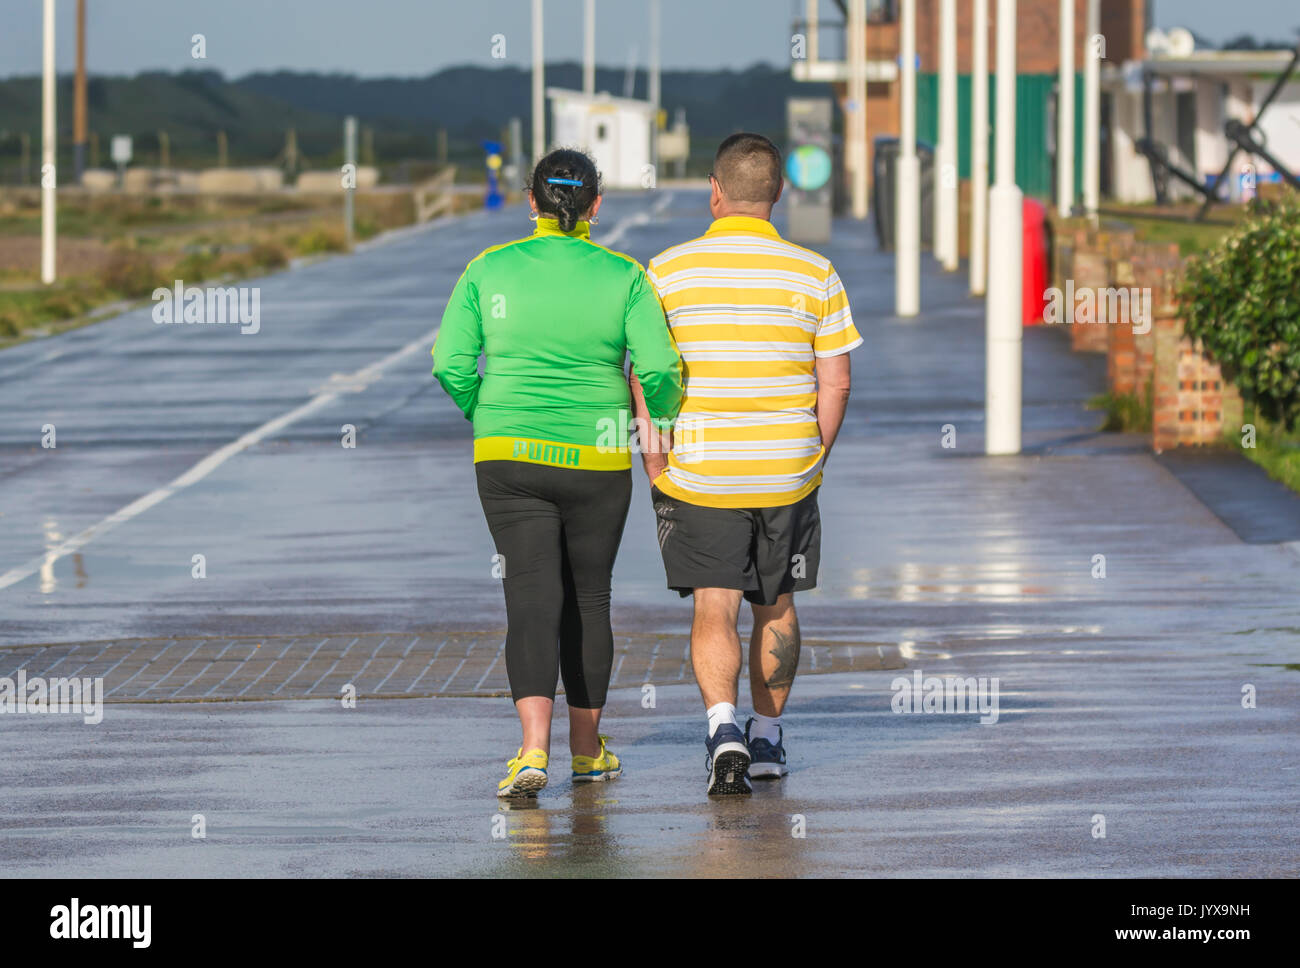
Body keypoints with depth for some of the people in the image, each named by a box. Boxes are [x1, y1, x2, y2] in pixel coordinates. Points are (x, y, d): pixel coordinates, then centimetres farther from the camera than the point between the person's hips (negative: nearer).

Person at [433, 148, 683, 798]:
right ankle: (586, 749, 25)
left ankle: (534, 747, -23)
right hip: (597, 457, 0)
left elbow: (450, 366, -5)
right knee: (588, 598, 14)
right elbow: (658, 367, -13)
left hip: (508, 456, 0)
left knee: (531, 597, -4)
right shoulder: (623, 277, -5)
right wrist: (662, 414, 9)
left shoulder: (488, 271, -2)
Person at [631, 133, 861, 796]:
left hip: (699, 473, -2)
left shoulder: (667, 272, -4)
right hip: (788, 472, 2)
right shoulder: (815, 276, -1)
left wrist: (655, 467, 1)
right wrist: (814, 460, 11)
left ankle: (723, 727, -22)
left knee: (714, 610, -1)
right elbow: (835, 382, 0)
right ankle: (767, 740, 27)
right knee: (776, 607, 17)